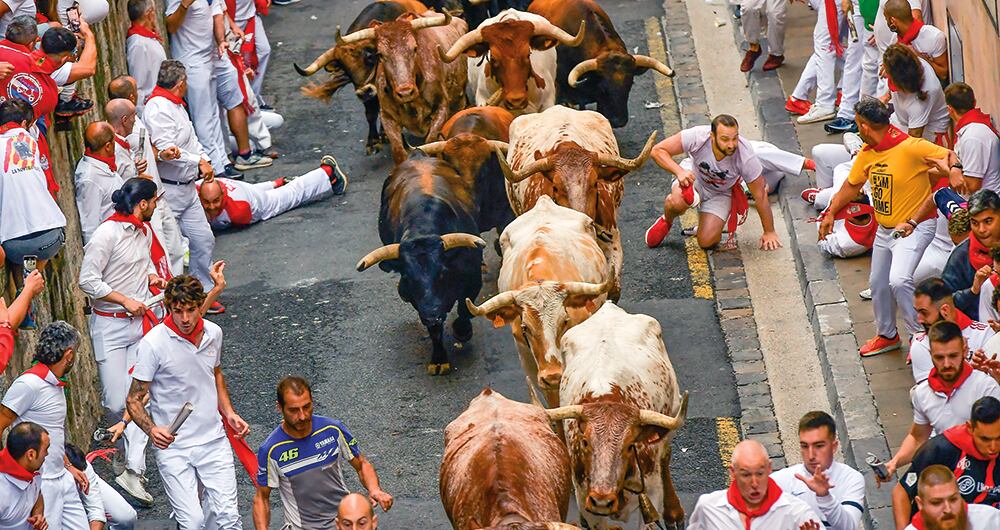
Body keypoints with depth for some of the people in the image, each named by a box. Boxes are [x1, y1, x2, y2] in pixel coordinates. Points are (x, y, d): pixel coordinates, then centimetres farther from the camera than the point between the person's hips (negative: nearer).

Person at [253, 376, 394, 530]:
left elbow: (362, 465, 8)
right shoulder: (271, 450, -10)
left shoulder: (333, 429, -4)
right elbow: (261, 498, 1)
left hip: (343, 517, 3)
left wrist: (375, 490, -12)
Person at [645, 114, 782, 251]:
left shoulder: (746, 157, -34)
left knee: (707, 242, -17)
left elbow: (760, 195, -21)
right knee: (677, 202, -34)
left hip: (721, 193, 0)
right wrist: (679, 171, -45)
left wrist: (769, 232, -12)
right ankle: (666, 222, 4)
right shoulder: (697, 136, -36)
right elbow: (658, 150, -27)